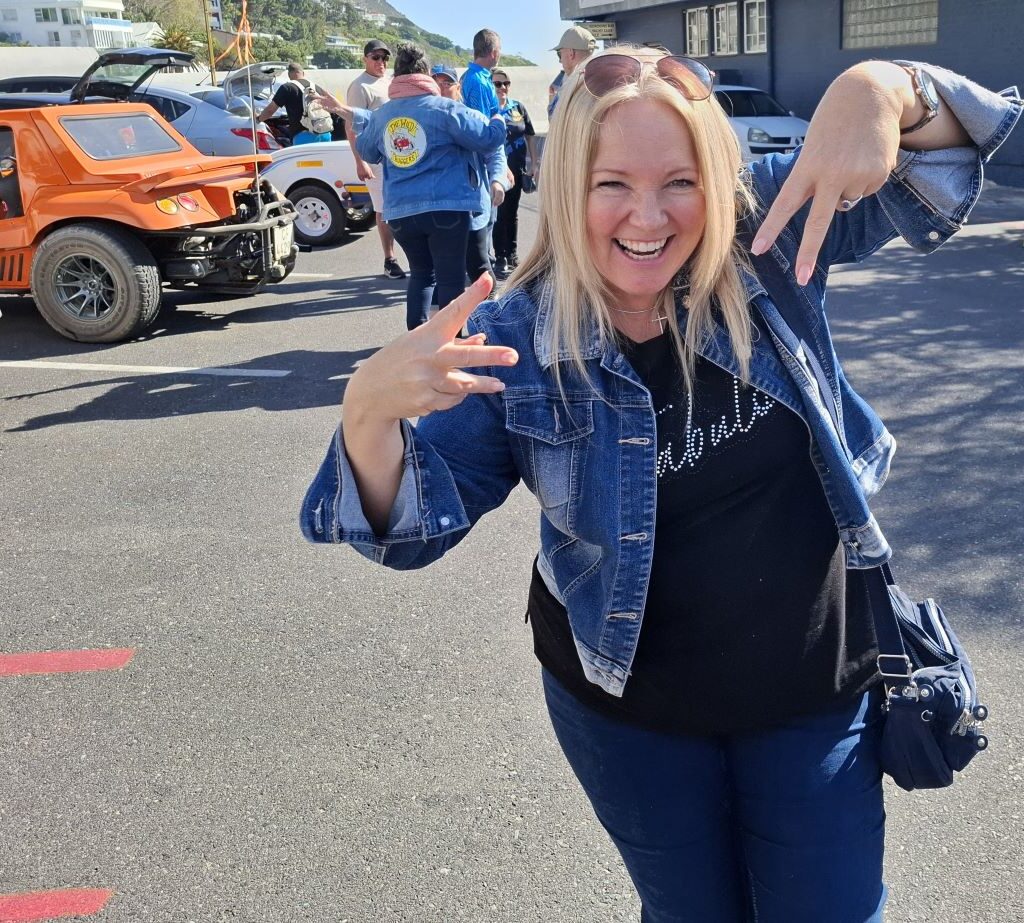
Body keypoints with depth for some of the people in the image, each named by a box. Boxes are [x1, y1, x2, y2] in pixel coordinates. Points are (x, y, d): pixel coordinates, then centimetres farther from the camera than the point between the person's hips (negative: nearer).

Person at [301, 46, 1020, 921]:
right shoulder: (516, 341, -15)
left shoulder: (767, 235, -13)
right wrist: (370, 409, -35)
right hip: (631, 712, 0)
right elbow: (412, 527, -13)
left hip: (817, 690, 1)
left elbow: (946, 161, -10)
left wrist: (879, 88, -34)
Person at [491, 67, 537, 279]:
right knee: (499, 213, -2)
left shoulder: (518, 107, 8)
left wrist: (533, 164, 10)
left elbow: (530, 136, 13)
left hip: (517, 169, 4)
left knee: (512, 213, 13)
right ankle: (500, 258, 4)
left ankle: (512, 254, 24)